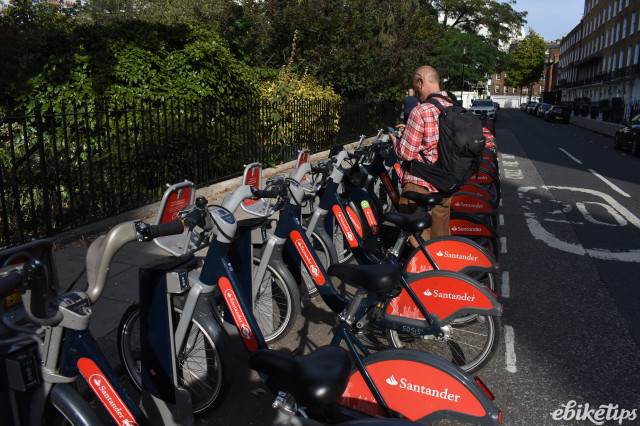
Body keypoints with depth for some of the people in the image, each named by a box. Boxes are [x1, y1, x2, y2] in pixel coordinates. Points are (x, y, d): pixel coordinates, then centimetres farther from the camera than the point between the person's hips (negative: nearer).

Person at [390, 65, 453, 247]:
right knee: (441, 240, 19)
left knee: (418, 245, 2)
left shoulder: (421, 112, -17)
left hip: (420, 186, -8)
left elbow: (406, 153, -17)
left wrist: (395, 141, 3)